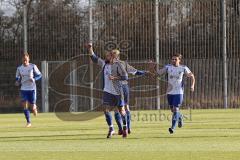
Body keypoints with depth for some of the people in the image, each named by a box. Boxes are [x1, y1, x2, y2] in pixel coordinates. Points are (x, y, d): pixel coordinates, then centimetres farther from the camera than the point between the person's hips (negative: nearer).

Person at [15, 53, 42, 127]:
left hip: (32, 88, -2)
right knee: (24, 105, -10)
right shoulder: (19, 68, 2)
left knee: (32, 106, -4)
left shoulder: (33, 66, -5)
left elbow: (39, 75, 1)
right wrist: (17, 82, -9)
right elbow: (17, 78, 14)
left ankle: (34, 108, 36)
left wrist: (34, 79, -19)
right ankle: (28, 122, -1)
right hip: (23, 89, 2)